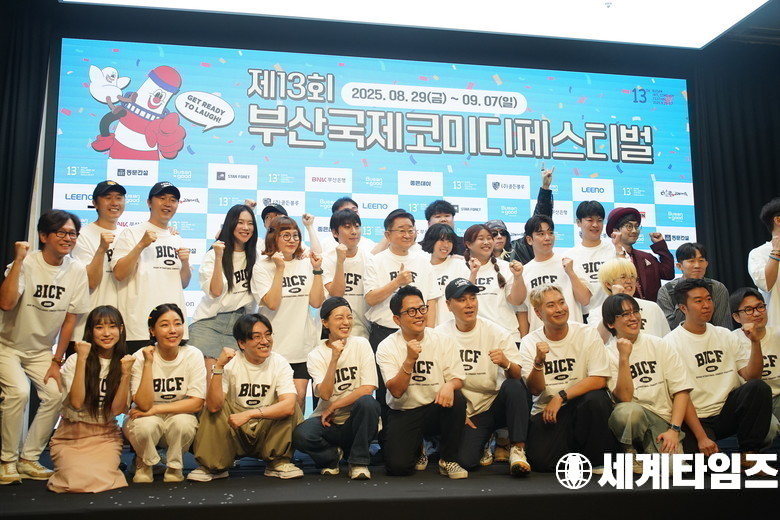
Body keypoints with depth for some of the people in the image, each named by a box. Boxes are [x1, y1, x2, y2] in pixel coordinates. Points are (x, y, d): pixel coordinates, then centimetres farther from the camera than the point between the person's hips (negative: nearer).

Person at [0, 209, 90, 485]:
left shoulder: (77, 270, -9)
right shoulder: (26, 263, -20)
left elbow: (70, 318, -4)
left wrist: (56, 361, -3)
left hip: (40, 349, 4)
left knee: (56, 395, -12)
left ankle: (28, 459, 6)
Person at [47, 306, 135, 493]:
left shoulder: (124, 362, 2)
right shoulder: (74, 360, -6)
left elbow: (117, 409, -6)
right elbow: (77, 402, -19)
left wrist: (126, 374, -18)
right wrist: (82, 359, -21)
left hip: (106, 437, 1)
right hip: (71, 435, -1)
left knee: (99, 480, -26)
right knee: (79, 481, -26)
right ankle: (70, 466, 8)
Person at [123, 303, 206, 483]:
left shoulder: (193, 355, -13)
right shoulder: (140, 358, -14)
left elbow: (196, 403, -17)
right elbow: (144, 404, -24)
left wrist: (155, 409, -22)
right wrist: (148, 363, -30)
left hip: (179, 416, 0)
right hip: (148, 420, 0)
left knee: (182, 422, -33)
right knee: (145, 425, -33)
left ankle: (174, 465, 0)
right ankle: (144, 463, 2)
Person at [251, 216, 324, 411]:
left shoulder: (306, 264, 7)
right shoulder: (262, 267, -2)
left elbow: (316, 302, 0)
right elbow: (272, 303, -15)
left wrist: (317, 270, -6)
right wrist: (279, 269, -16)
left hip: (303, 343, 3)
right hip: (275, 345, -2)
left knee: (299, 395, 1)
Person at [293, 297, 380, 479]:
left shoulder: (361, 344, -2)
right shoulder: (316, 355, -1)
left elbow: (367, 389, -11)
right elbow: (325, 394, -15)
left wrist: (333, 407, -11)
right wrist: (334, 358, -22)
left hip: (355, 420, 0)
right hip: (328, 422, 0)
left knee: (367, 402, -33)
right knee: (300, 435, -29)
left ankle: (359, 461, -11)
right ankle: (333, 455, 5)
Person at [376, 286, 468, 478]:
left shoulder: (441, 340, -1)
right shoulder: (387, 347, -8)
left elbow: (458, 378, -3)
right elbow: (396, 391, -17)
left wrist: (450, 385, -28)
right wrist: (410, 360, -30)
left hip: (436, 409, 2)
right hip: (403, 413, -2)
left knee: (456, 398, -30)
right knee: (397, 466, -22)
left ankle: (448, 460, -8)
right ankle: (417, 450, 18)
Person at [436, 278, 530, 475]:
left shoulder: (497, 333, -5)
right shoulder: (440, 335, -4)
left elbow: (517, 376, -11)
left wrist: (506, 363, -33)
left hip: (495, 406, 0)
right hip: (466, 413, 0)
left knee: (514, 386, -30)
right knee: (465, 461, -23)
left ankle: (517, 449, -18)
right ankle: (484, 443, 13)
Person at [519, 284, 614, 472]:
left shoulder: (588, 334, -4)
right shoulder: (530, 342, -2)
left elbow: (599, 380, -13)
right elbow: (535, 390, -7)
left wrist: (561, 397, -19)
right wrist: (538, 362, -26)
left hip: (582, 407, 0)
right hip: (545, 411, 0)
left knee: (596, 398, -33)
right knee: (540, 461, -22)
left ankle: (599, 459, -8)